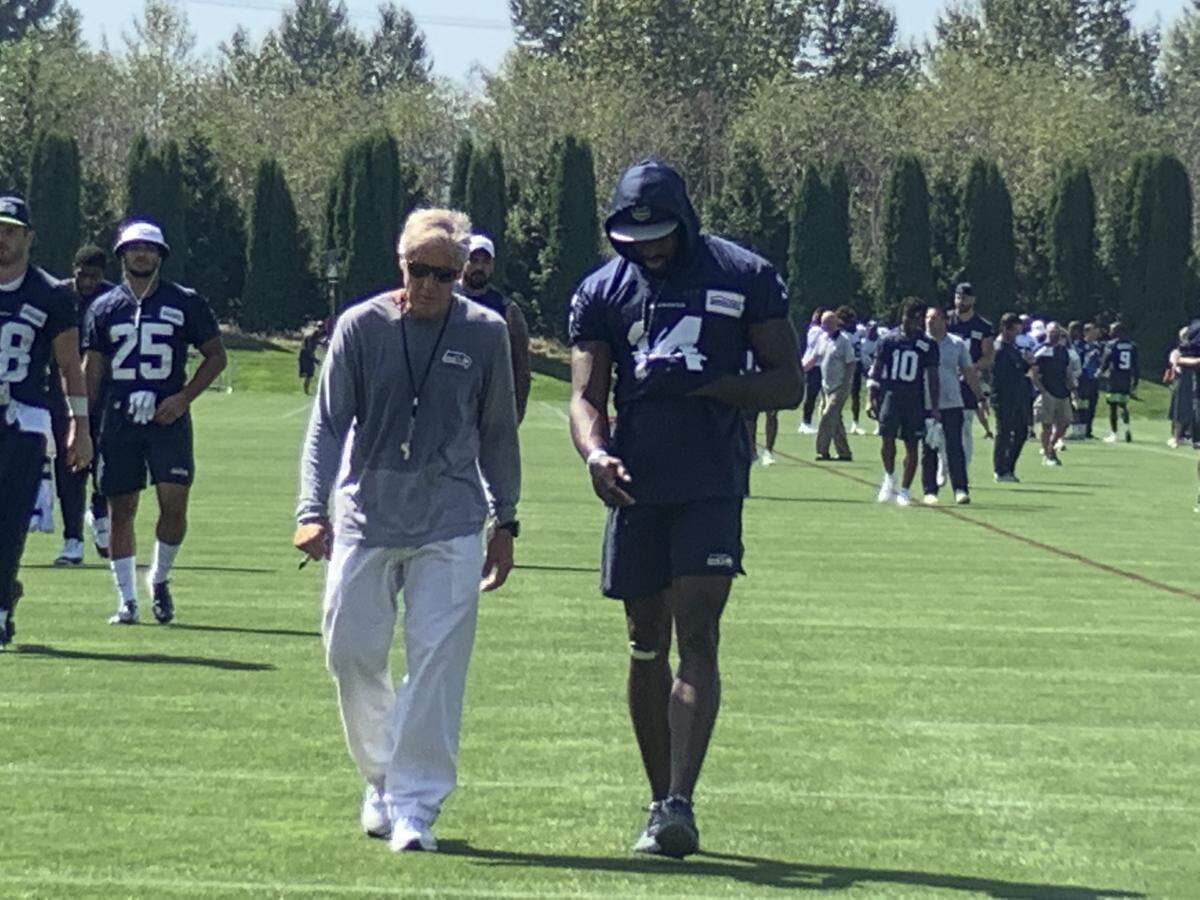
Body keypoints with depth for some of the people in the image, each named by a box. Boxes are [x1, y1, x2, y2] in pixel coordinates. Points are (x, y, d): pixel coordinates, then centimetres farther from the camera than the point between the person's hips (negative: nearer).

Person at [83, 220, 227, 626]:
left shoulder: (186, 302, 4)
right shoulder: (105, 307, 9)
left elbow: (216, 356, 8)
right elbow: (92, 369, 11)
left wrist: (183, 398, -5)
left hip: (167, 416, -1)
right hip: (119, 420, 2)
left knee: (174, 504, -11)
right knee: (121, 510, 3)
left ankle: (159, 580, 13)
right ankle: (126, 599, 12)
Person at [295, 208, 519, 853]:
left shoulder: (485, 333, 3)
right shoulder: (361, 327, 0)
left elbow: (497, 433, 13)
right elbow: (328, 422, -2)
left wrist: (505, 520, 12)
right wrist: (311, 509, -14)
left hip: (451, 526, -1)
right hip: (365, 520, 1)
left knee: (438, 661, -9)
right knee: (352, 652, 4)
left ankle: (415, 802, -5)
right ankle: (381, 777, 26)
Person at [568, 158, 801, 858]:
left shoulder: (746, 279, 0)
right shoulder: (603, 292, 7)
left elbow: (788, 384, 1)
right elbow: (587, 394, 1)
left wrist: (706, 384, -16)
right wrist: (596, 452, -22)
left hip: (713, 487, -3)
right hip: (637, 487, 3)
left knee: (697, 641, -13)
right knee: (648, 647, 8)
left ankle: (679, 804, -18)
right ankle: (662, 803, 16)